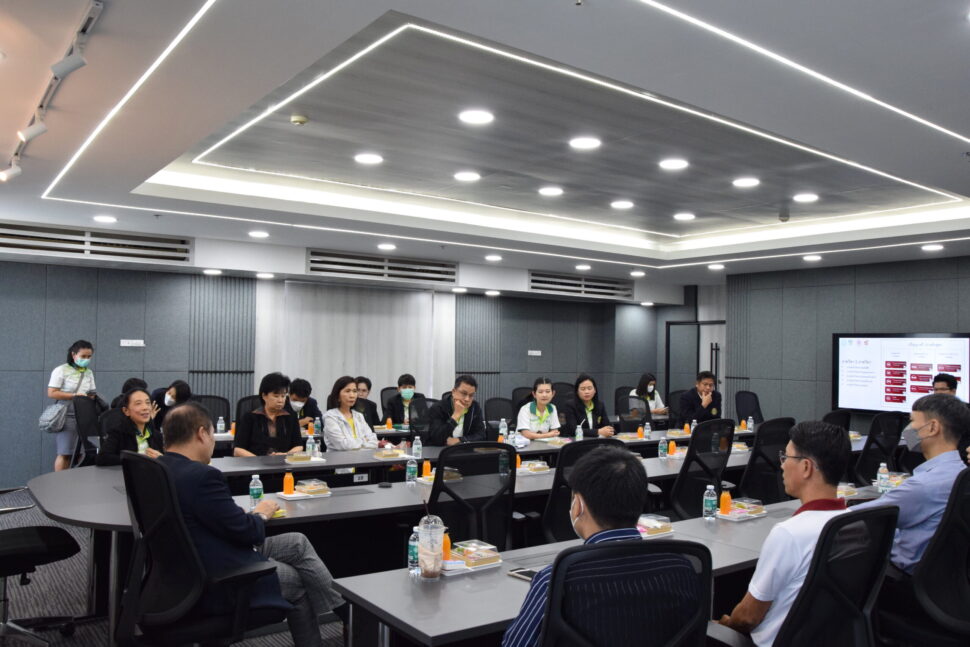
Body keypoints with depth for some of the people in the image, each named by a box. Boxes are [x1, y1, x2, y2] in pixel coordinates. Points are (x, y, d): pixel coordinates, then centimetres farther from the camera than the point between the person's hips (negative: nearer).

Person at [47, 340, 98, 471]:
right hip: (66, 416, -5)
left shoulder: (89, 373, 12)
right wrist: (74, 395, -18)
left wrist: (94, 397, -7)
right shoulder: (61, 370, -6)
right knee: (64, 453, -7)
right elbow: (51, 393, -12)